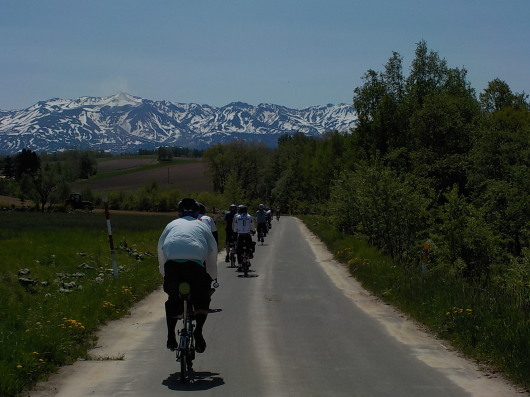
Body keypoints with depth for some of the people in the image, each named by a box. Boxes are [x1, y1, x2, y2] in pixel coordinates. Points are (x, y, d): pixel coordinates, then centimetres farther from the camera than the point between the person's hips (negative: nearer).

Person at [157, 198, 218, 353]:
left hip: (172, 263, 1)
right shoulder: (202, 225, 29)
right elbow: (213, 251, 29)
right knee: (202, 299, 20)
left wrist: (165, 273, 40)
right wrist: (212, 277, 38)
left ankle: (171, 337, 16)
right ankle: (198, 331, 0)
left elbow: (160, 249, 30)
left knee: (173, 299, 23)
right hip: (195, 262, -1)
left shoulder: (172, 224, 31)